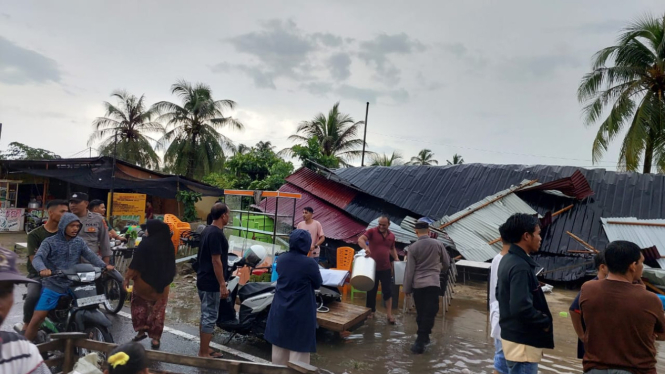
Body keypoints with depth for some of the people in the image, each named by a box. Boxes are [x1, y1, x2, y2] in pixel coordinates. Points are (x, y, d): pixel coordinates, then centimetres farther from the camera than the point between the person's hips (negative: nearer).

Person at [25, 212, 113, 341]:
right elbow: (37, 258, -17)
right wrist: (42, 269, -40)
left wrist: (104, 265, -21)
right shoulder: (50, 242, -4)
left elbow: (90, 255, -2)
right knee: (36, 319, -5)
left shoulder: (79, 242, 8)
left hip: (73, 285, 4)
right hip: (53, 286, -3)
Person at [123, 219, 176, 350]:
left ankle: (141, 330, 19)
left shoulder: (145, 244, -16)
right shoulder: (168, 244, -1)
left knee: (139, 305, 20)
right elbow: (171, 265, 8)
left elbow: (135, 265, -14)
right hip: (162, 283, 4)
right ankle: (155, 338, 11)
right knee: (158, 310, 10)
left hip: (144, 281, -4)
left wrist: (127, 278, -3)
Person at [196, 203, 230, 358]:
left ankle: (204, 349, 28)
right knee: (210, 317, -1)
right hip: (211, 282, -10)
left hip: (204, 280, 10)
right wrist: (222, 285, -19)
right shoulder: (216, 233, -20)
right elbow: (216, 261, -22)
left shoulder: (207, 230, 9)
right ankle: (203, 354, 8)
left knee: (206, 315, 17)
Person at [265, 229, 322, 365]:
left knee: (279, 346, 20)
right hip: (300, 312, -6)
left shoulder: (281, 259, -4)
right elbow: (318, 285, -5)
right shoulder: (310, 264, -20)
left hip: (280, 310, 6)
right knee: (298, 349, 5)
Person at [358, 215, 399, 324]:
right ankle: (371, 311, 25)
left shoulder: (391, 236, 6)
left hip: (386, 268, 3)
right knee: (371, 291, 9)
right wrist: (366, 248, -40)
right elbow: (360, 239, -21)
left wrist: (396, 258, 6)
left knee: (388, 291, 3)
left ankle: (389, 315, 10)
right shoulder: (372, 231, -8)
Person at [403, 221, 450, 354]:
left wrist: (407, 288, 7)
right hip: (433, 283, -1)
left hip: (417, 284, 1)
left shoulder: (413, 247, -3)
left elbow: (409, 270, -2)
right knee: (429, 313, -1)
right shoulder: (438, 244, -1)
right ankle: (420, 342, -8)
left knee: (420, 313, 14)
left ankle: (422, 338, 26)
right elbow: (446, 263, 12)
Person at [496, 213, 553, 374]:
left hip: (513, 335, 9)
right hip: (522, 341, -9)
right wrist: (545, 321, -12)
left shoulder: (507, 260, 7)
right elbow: (522, 308, -30)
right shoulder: (520, 266, -23)